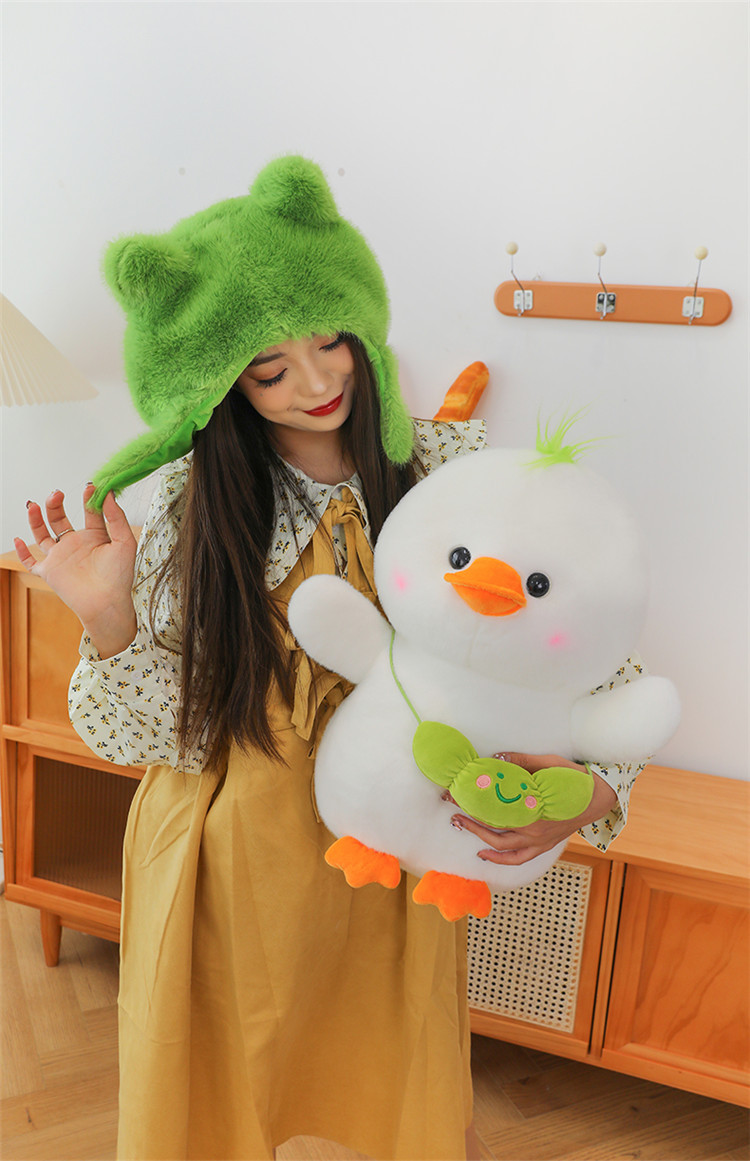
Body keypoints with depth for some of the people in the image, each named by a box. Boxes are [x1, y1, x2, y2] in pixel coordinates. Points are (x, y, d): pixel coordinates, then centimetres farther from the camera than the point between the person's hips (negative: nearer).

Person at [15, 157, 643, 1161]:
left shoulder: (459, 469, -12)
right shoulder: (187, 507, -12)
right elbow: (169, 734, -10)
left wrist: (590, 790, -25)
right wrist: (110, 622, -27)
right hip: (221, 874, 0)